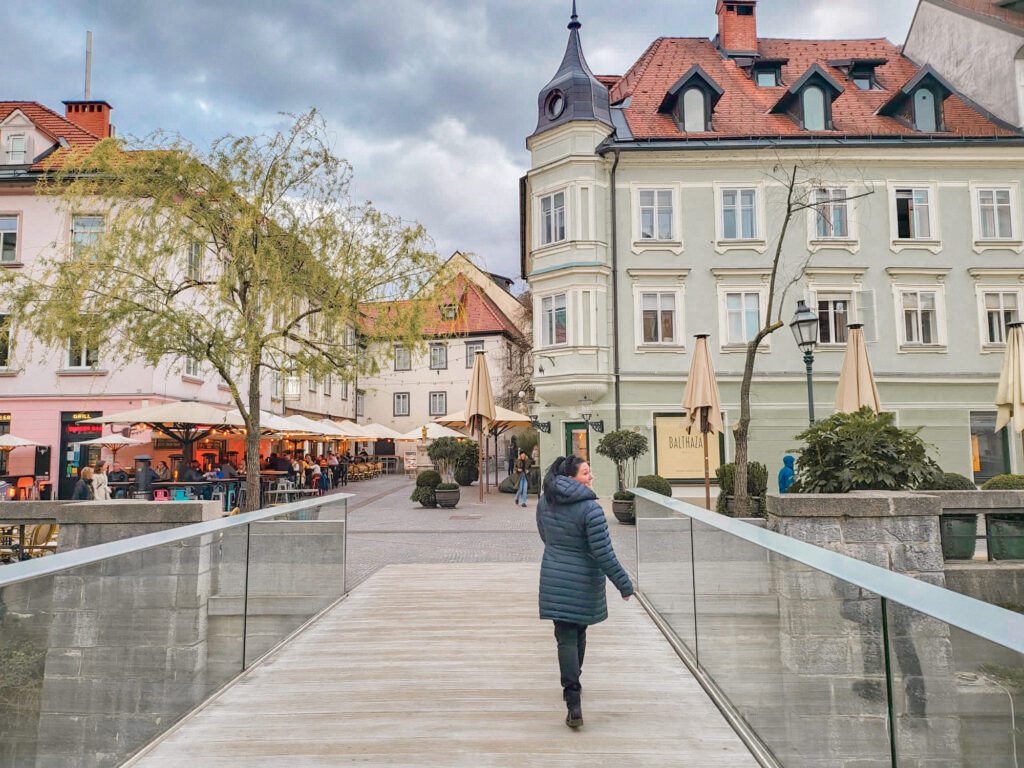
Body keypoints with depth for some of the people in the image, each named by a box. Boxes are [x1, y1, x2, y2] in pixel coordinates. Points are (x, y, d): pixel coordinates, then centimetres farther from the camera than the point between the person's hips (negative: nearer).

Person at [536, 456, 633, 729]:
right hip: (584, 583, -3)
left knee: (566, 638, 3)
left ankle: (573, 702, -5)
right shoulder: (590, 508, -21)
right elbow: (603, 553, -21)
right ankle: (572, 685, 39)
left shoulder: (544, 502, -1)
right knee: (578, 633, 19)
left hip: (554, 580, 3)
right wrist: (624, 584, -11)